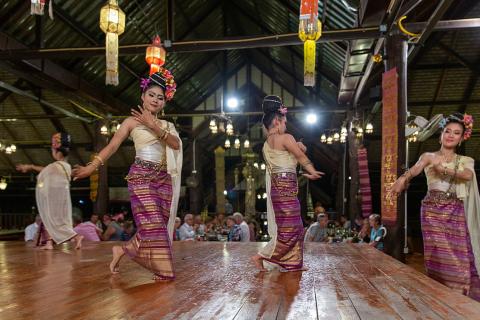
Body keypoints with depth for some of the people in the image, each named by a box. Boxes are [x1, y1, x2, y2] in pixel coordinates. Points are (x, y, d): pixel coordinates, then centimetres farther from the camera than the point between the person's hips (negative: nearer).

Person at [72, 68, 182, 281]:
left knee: (159, 224, 5)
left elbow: (176, 144, -4)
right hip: (141, 177, -6)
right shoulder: (133, 121, 4)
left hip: (164, 179, 6)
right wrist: (93, 165, -17)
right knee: (153, 223, -10)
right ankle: (163, 270, 2)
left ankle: (123, 250, 23)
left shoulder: (166, 125, 16)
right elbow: (113, 145, -5)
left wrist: (153, 125, -14)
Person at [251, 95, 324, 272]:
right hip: (285, 187, -9)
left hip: (277, 185, 9)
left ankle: (293, 263, 19)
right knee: (288, 228, -3)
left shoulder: (267, 143, 16)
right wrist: (313, 172, 11)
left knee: (294, 227, 14)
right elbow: (302, 157, -2)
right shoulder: (285, 138, -9)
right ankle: (260, 256, -1)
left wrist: (297, 146, 1)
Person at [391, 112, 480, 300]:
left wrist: (443, 169, -26)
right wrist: (403, 178, -39)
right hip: (433, 212, -2)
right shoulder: (429, 156, 7)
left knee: (462, 261, -4)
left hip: (456, 214, 2)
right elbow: (415, 169, -16)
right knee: (438, 259, -6)